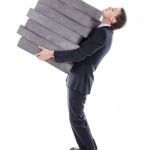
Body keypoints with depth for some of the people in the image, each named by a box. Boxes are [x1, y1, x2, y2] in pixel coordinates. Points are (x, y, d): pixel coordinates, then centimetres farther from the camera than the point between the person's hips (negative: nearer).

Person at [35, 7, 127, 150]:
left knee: (76, 118, -1)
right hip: (78, 78, 10)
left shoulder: (102, 33, -20)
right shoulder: (105, 32, 12)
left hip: (79, 80, -10)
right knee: (77, 115, 18)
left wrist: (51, 53, -24)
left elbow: (79, 54, -25)